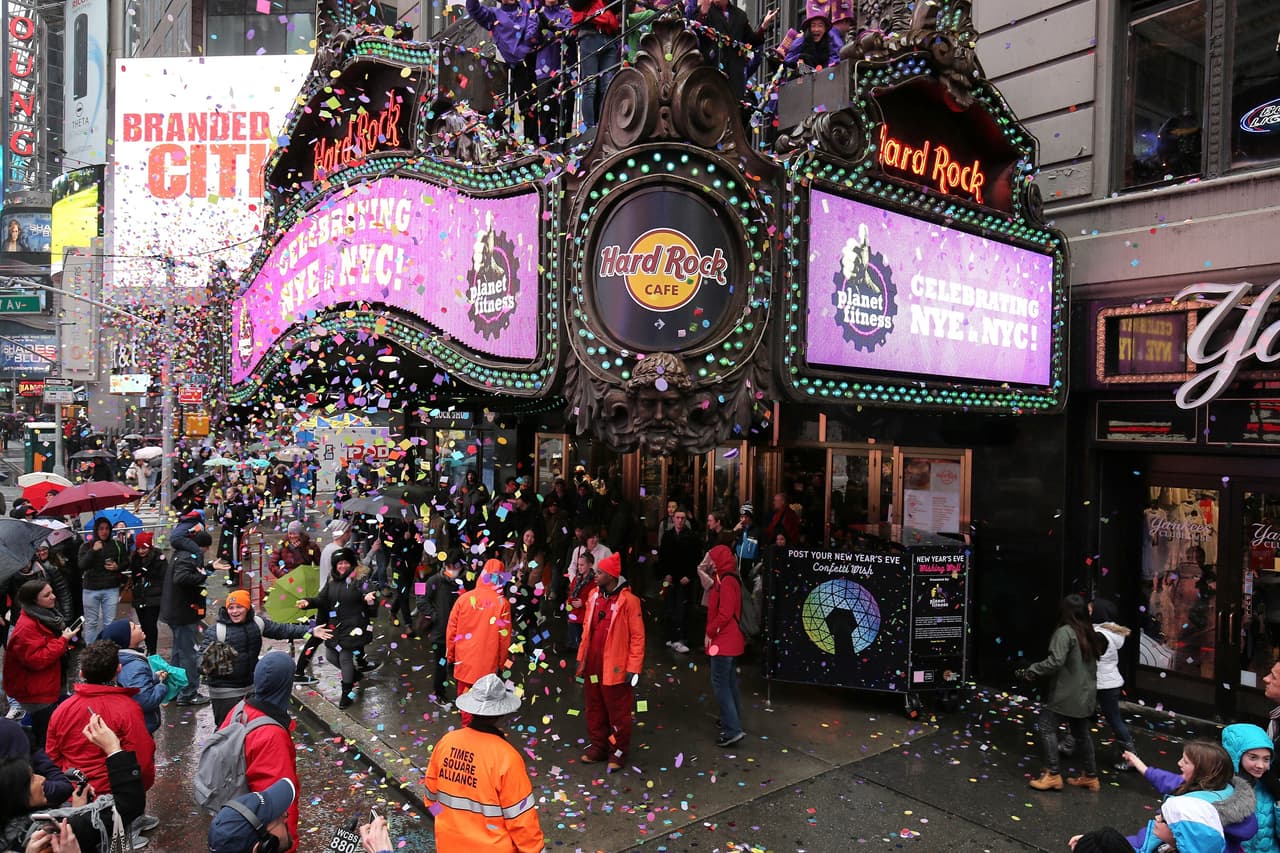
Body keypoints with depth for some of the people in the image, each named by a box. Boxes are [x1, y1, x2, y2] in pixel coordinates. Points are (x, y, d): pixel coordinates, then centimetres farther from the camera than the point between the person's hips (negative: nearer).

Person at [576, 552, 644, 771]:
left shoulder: (627, 600, -15)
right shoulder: (594, 597, 5)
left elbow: (637, 636, -13)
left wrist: (633, 668, -13)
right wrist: (581, 659, 13)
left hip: (615, 668, -6)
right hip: (593, 664, 6)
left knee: (618, 712, 7)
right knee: (595, 709, 17)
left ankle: (619, 750, 23)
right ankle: (598, 746, 32)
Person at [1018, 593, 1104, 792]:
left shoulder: (1065, 632, -16)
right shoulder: (1089, 634, 9)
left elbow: (1055, 662, -25)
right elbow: (1089, 662, 18)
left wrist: (1030, 671, -17)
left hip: (1068, 693, -8)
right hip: (1085, 693, 8)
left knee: (1046, 726, -1)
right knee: (1082, 732, 18)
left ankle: (1052, 775, -2)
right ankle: (1091, 776, 26)